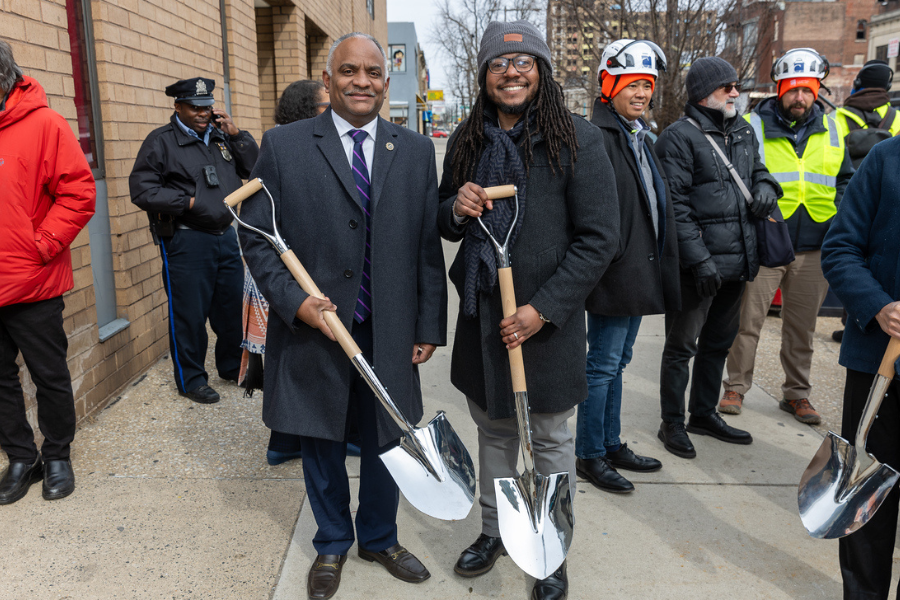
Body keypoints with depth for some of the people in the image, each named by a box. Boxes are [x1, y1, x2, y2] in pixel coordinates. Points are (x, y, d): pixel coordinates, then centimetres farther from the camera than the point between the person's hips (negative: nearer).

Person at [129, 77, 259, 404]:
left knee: (232, 306, 15)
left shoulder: (220, 136, 14)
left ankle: (232, 367, 34)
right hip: (186, 241, -6)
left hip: (225, 235, 6)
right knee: (189, 314, 3)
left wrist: (235, 134, 0)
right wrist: (187, 202, -15)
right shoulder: (161, 141, -4)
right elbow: (142, 190, -10)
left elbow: (254, 167, 10)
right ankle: (191, 379, 18)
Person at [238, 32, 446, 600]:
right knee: (321, 444, 16)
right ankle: (332, 544, 41)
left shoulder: (417, 150, 4)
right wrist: (294, 300, -14)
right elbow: (256, 235, -1)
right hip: (313, 326, -1)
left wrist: (429, 326, 2)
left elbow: (428, 246, 4)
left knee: (386, 440, 16)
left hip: (390, 332, 2)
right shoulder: (283, 145, -2)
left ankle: (380, 537, 43)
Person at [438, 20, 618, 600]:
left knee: (551, 438, 10)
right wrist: (456, 208, -9)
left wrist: (544, 308, -17)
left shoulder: (577, 138, -9)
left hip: (547, 318, -4)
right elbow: (447, 225, 16)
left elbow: (600, 238, -11)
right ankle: (493, 531, 38)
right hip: (482, 313, 4)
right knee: (494, 428, 18)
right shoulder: (467, 140, 6)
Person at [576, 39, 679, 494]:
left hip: (640, 274, 10)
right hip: (613, 273, -9)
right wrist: (602, 264, -23)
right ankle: (590, 456, 14)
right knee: (603, 365, 0)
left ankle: (611, 445, 30)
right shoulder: (596, 137, -14)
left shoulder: (641, 137, 16)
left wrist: (659, 268, 20)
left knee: (616, 362, 17)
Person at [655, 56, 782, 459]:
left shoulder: (743, 132, 14)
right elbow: (675, 204, -16)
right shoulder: (680, 136, -11)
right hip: (698, 266, -8)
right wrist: (699, 258, -21)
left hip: (738, 260, 8)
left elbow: (757, 170, 29)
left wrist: (765, 185, 4)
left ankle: (704, 413, 34)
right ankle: (672, 424, 16)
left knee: (719, 341, 18)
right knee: (682, 345, 3)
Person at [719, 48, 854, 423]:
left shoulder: (832, 130, 11)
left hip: (813, 248, 4)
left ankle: (796, 393, 26)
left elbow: (845, 181, 20)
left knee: (802, 326, 12)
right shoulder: (753, 126, -2)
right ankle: (736, 387, 16)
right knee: (748, 321, 0)